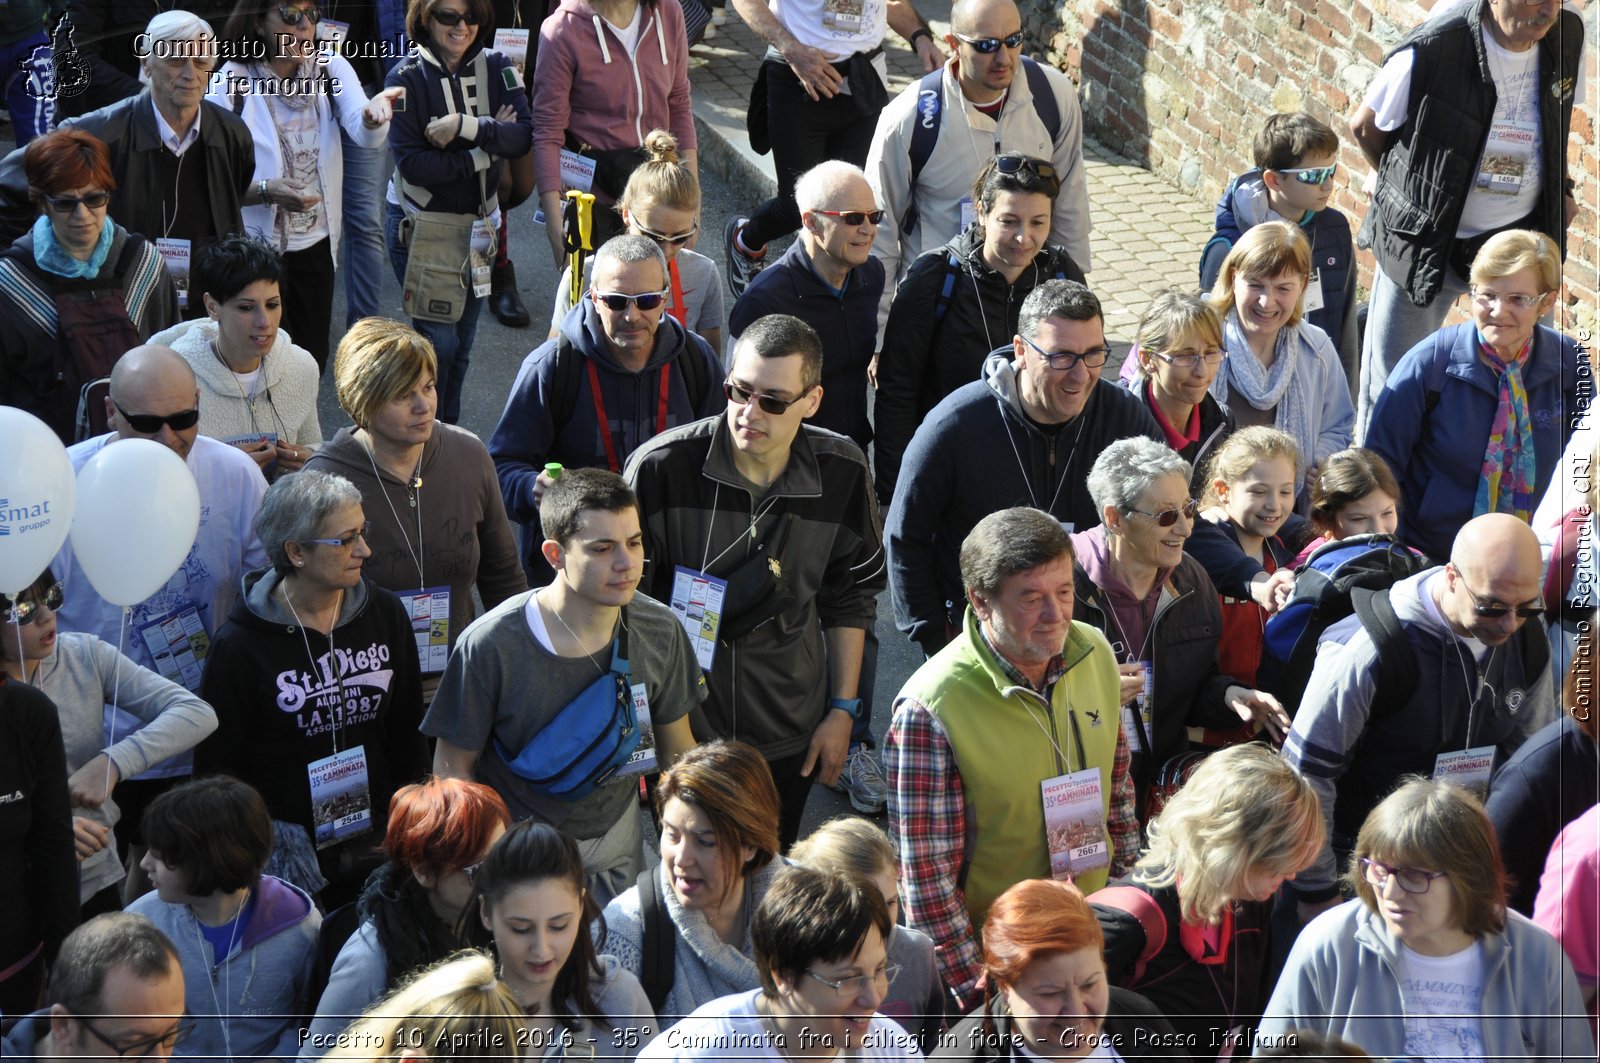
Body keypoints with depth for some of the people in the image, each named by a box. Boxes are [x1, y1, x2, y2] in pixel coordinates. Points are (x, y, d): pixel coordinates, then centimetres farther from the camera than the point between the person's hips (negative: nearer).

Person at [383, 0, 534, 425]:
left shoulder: (496, 68, -2)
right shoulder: (406, 78, -12)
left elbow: (524, 136, -14)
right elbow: (412, 163, -20)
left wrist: (465, 126, -29)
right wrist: (490, 141, -17)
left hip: (477, 222, 4)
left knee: (461, 341, 13)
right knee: (439, 338, -9)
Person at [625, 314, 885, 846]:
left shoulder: (842, 471, -8)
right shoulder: (662, 465, -18)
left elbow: (852, 597, 7)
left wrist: (843, 709, 7)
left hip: (788, 733, 2)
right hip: (680, 722, -2)